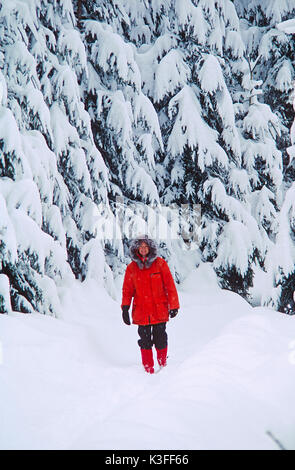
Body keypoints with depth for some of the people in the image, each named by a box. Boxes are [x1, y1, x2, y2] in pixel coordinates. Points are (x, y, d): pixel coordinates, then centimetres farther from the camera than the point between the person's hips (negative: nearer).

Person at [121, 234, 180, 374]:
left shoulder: (160, 263, 0)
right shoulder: (132, 268, 5)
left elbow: (170, 285, 2)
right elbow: (127, 290, 9)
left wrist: (173, 306, 0)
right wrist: (125, 308, -3)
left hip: (160, 310, -1)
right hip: (141, 311, 1)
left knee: (160, 339, 1)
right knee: (145, 340, 1)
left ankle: (163, 364, 23)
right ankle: (148, 368, 11)